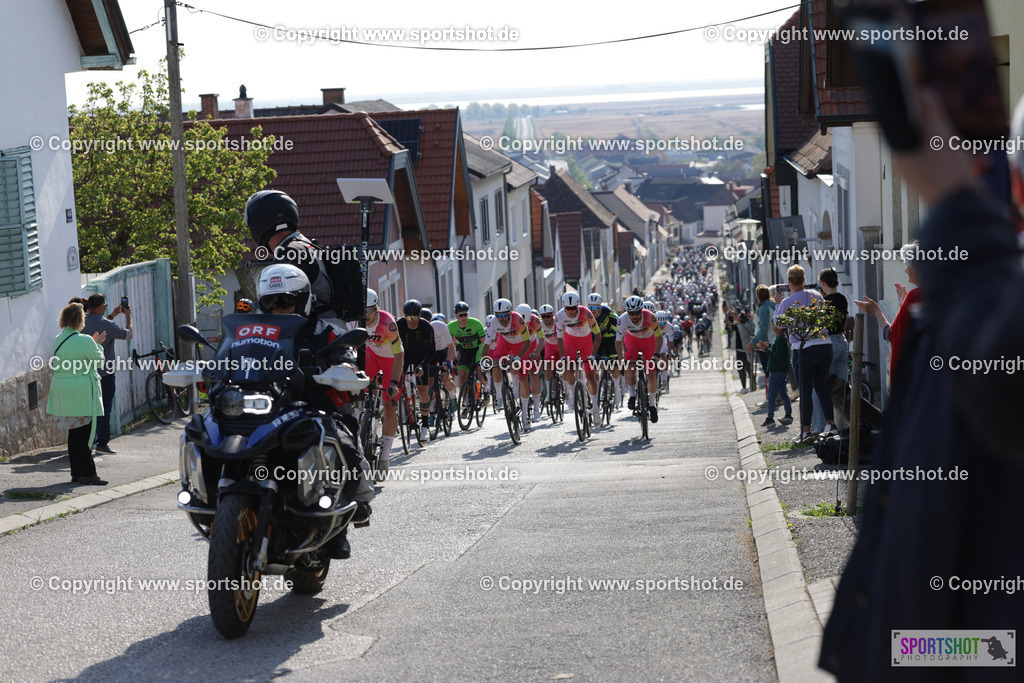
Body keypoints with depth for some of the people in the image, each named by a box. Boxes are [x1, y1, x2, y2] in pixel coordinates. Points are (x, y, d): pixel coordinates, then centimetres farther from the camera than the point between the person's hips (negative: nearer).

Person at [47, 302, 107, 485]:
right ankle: (86, 473, -4)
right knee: (84, 433, -4)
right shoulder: (84, 340, -14)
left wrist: (94, 343, 24)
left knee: (73, 432, 12)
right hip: (82, 392, -8)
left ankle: (76, 473, 16)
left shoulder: (58, 340, 10)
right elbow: (99, 360, -5)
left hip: (61, 391, 8)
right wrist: (97, 345, 13)